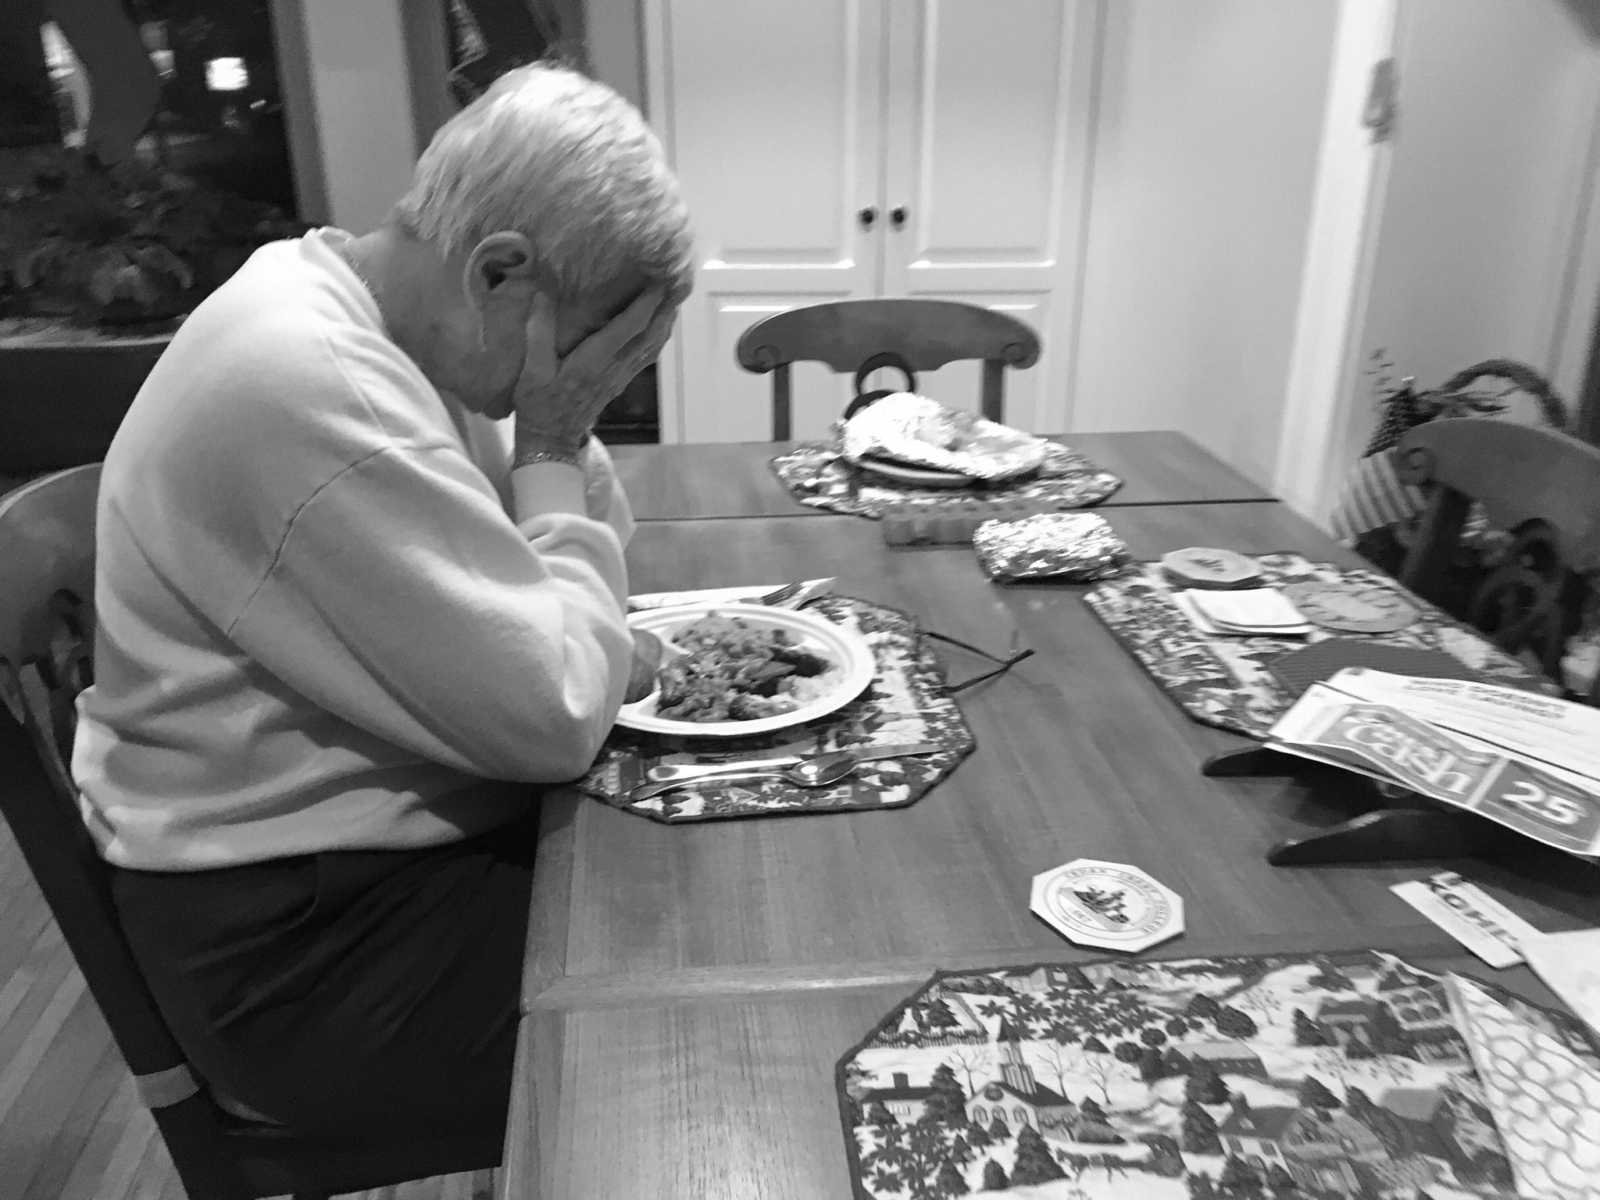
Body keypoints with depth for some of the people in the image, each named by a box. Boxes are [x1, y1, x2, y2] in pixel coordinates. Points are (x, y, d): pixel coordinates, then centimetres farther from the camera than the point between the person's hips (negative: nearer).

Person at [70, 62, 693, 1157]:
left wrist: (555, 437, -10)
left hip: (397, 828, 9)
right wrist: (548, 449, -18)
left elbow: (592, 549, 9)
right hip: (303, 942, -8)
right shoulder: (311, 388, -29)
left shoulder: (352, 311, 1)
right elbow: (554, 717, -27)